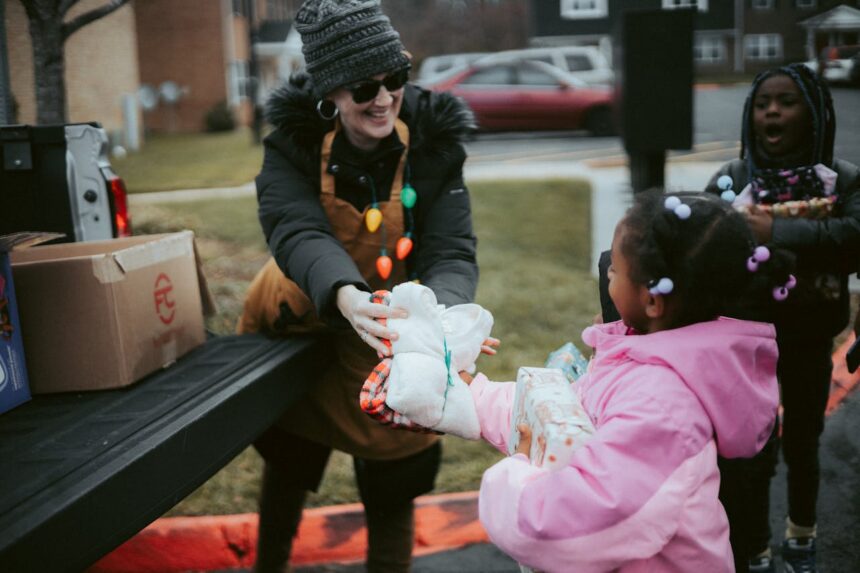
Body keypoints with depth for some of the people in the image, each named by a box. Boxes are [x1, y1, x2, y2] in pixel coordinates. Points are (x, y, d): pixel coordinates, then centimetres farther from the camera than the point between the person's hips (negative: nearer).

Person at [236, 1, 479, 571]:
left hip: (393, 348, -1)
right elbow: (296, 232, -35)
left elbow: (453, 253, -25)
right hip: (300, 331, 2)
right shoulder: (295, 140, -19)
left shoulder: (433, 144, -19)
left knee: (393, 489, 11)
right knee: (287, 465, 25)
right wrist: (346, 297, -57)